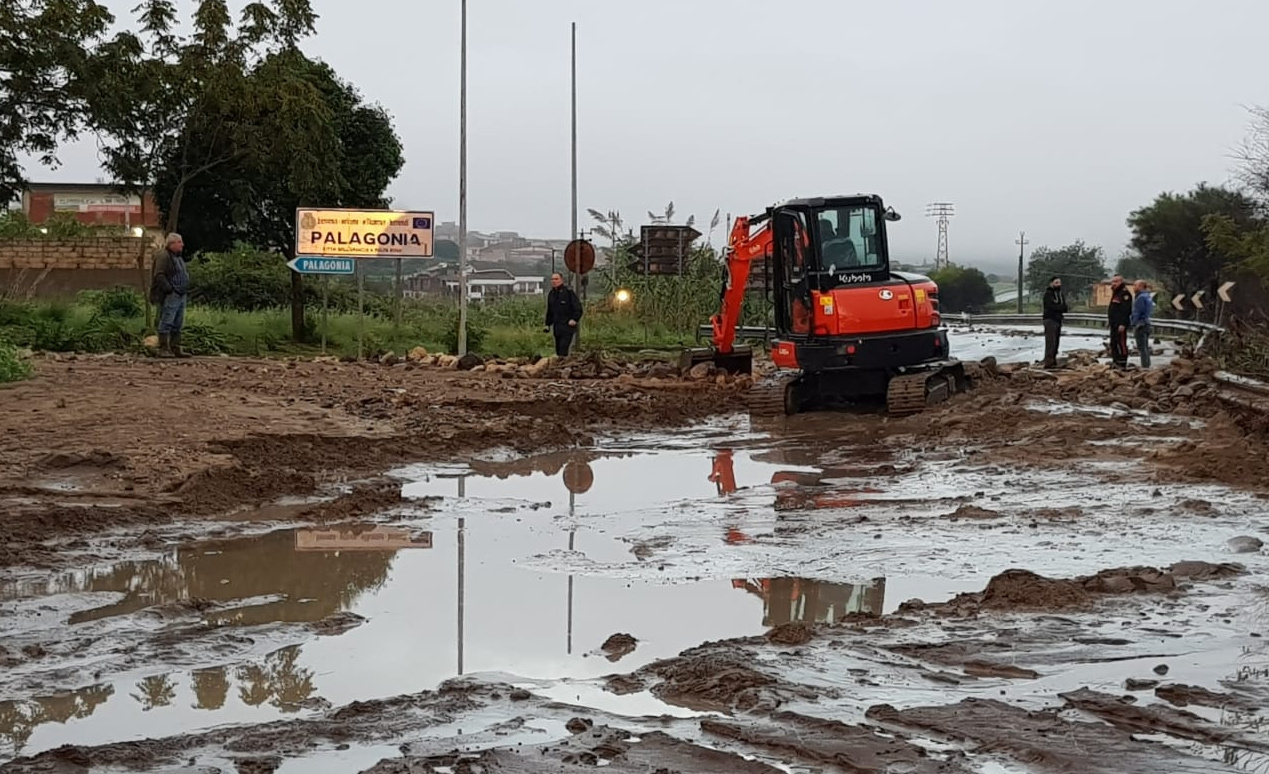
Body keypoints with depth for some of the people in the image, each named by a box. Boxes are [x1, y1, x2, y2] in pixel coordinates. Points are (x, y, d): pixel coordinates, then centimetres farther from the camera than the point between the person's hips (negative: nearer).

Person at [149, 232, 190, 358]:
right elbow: (159, 275, -19)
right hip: (170, 296, -10)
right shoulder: (163, 256, -11)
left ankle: (176, 349, 16)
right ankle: (163, 349, -8)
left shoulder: (179, 257, 20)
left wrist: (185, 288, 17)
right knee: (166, 323, -8)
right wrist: (169, 289, -22)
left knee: (178, 324, 11)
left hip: (180, 295, 10)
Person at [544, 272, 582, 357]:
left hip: (567, 326, -7)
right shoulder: (551, 294, 13)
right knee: (558, 349, 10)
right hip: (557, 327, 7)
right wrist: (548, 324, 19)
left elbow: (578, 307, -9)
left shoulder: (568, 291, -8)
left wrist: (574, 319, -20)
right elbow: (549, 311, 23)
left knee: (563, 349, -16)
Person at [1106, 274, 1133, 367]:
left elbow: (1125, 310, -20)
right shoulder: (1115, 293, 20)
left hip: (1120, 324, -11)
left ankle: (1122, 363, -10)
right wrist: (1110, 320, 21)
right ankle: (1115, 362, 21)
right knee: (1113, 343, 14)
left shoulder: (1125, 293, -12)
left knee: (1121, 343, -11)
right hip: (1114, 324, 11)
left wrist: (1122, 324, -25)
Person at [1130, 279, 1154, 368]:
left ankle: (1144, 366, -9)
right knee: (1146, 347, 15)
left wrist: (1132, 324, -15)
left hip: (1140, 324, -10)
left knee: (1142, 347, -8)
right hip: (1147, 323, 10)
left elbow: (1137, 313, -18)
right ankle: (1147, 365, 19)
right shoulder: (1148, 296, 15)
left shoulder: (1141, 297, -16)